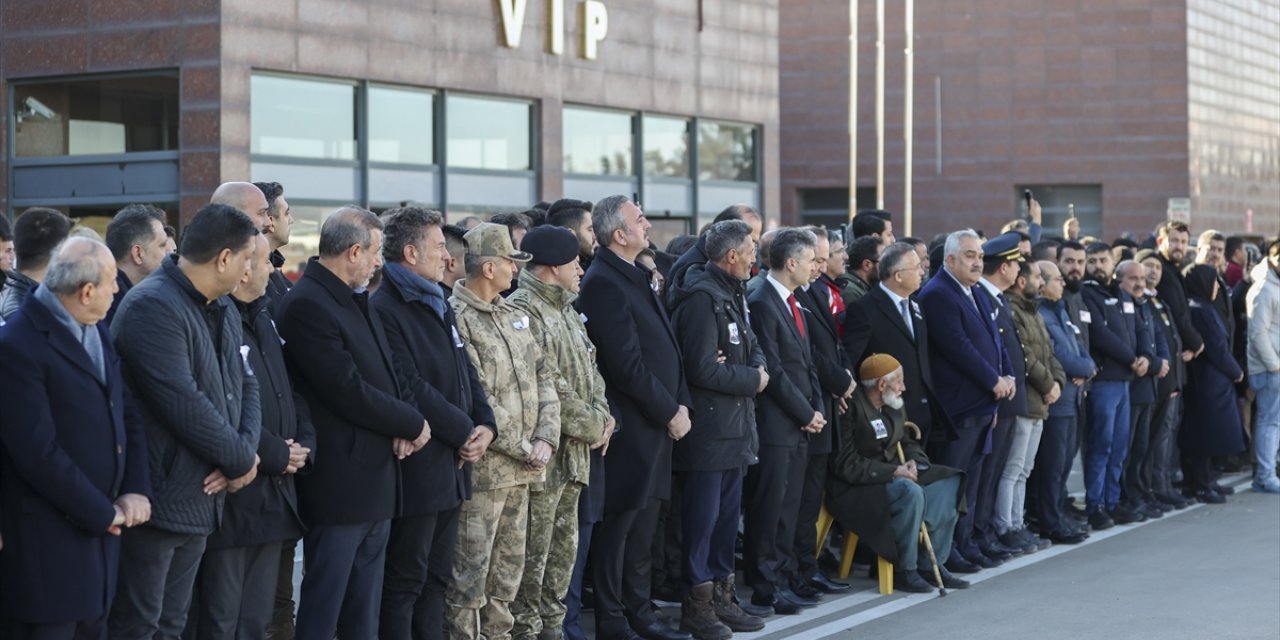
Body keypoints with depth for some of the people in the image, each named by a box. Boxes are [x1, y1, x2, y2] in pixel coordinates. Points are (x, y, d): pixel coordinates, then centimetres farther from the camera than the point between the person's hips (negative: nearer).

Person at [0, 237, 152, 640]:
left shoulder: (95, 330, 10)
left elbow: (126, 416, 12)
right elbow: (39, 452, -22)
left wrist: (136, 490, -3)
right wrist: (103, 514, -15)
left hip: (99, 530, 8)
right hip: (48, 541, -8)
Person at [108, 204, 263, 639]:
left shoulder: (221, 308, 12)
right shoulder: (153, 308, -20)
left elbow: (244, 384, 12)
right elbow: (184, 405, -26)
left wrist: (245, 450, -8)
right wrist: (242, 459, -14)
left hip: (202, 500, 9)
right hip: (157, 500, -9)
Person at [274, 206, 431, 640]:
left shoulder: (358, 300, 14)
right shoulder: (306, 306, -17)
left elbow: (386, 374, 16)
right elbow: (349, 392, -22)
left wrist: (403, 425, -5)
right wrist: (413, 424, -9)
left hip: (376, 482, 9)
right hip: (338, 484, -9)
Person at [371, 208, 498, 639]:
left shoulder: (439, 306, 17)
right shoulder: (385, 310, -14)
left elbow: (466, 373, 16)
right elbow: (411, 389, -20)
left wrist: (485, 425, -1)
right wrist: (464, 432, -14)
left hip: (452, 467, 9)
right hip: (415, 470, -9)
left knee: (436, 578, 15)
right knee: (404, 582, -2)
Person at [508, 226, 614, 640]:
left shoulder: (567, 311, 18)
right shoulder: (523, 311, -14)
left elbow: (589, 371, 19)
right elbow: (546, 385, -19)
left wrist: (600, 416, 0)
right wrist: (591, 427, -12)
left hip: (574, 452, 10)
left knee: (563, 551, 14)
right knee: (532, 555, -4)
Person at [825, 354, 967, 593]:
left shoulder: (893, 408, 12)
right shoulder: (852, 408, -15)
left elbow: (907, 443, 21)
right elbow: (846, 465, -19)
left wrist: (913, 462, -4)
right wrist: (892, 472, -22)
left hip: (892, 474, 9)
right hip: (856, 487, -9)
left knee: (949, 483, -5)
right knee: (911, 492, -33)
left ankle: (931, 563, -3)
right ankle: (904, 571, -18)